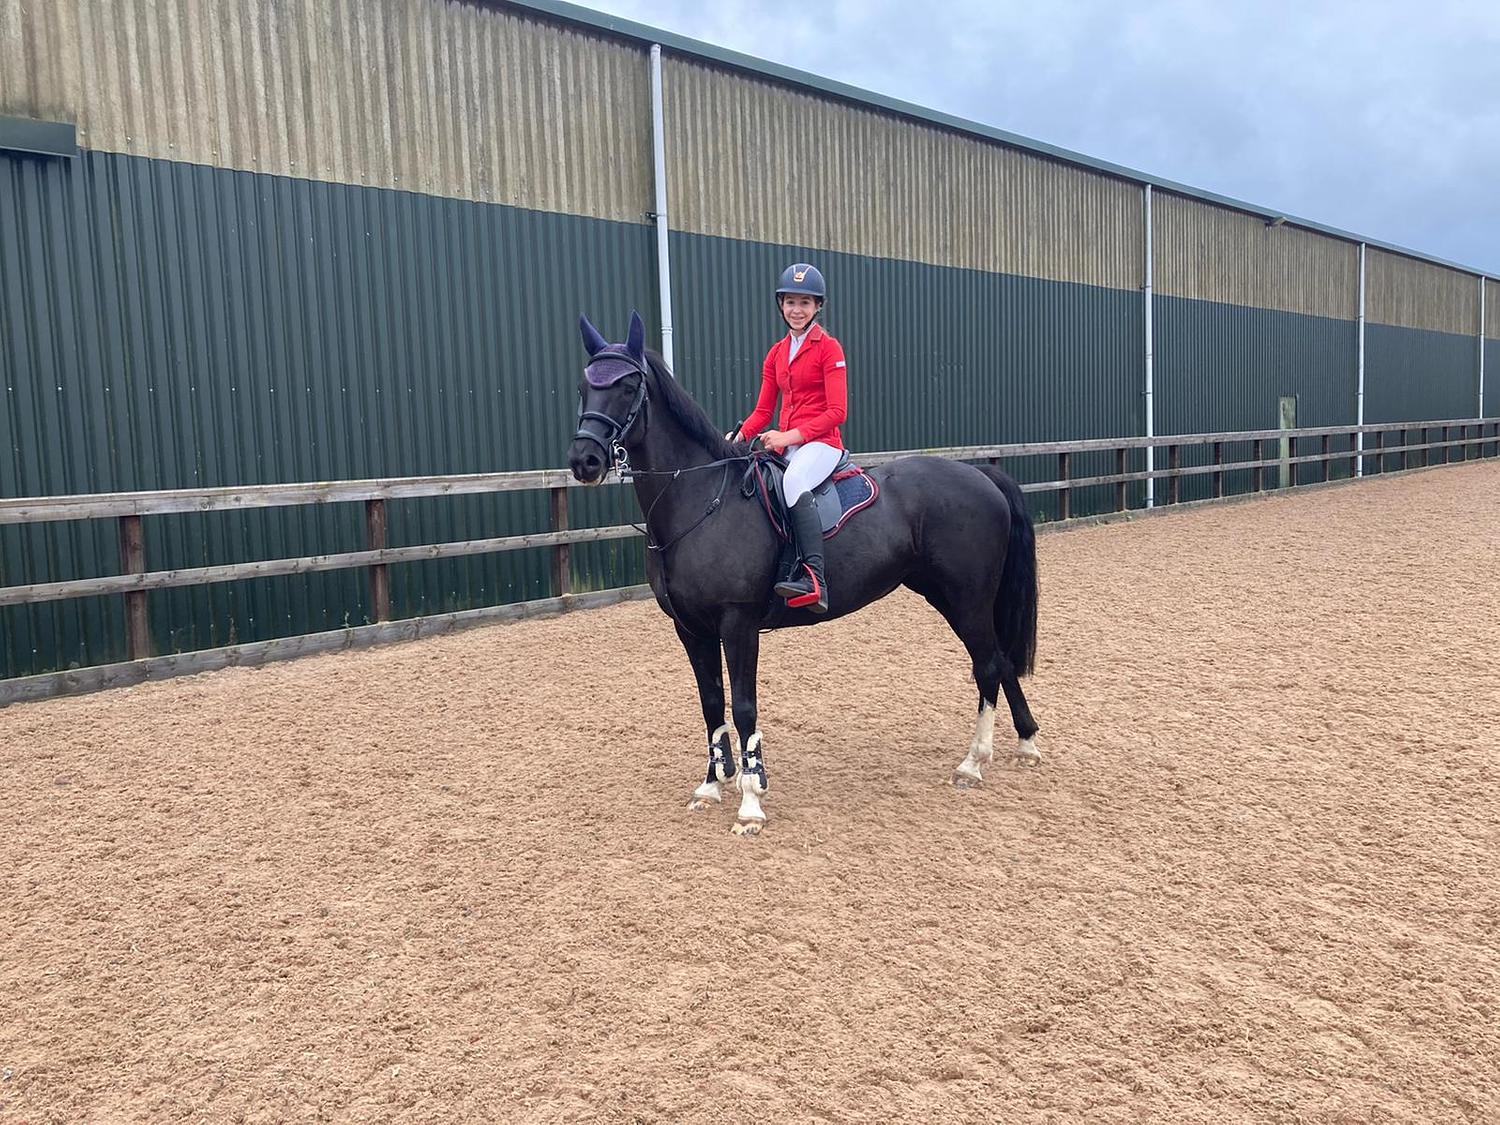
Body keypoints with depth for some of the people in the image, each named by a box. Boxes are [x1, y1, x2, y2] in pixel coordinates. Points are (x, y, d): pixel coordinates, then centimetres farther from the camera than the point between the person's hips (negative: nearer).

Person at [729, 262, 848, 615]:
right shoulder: (776, 353, 17)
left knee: (794, 482, -37)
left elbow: (837, 412, -10)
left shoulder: (829, 348, -2)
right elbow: (763, 411, 15)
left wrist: (790, 436, -19)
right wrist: (740, 436, -4)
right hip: (786, 446, 8)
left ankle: (814, 579, -46)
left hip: (821, 442, -8)